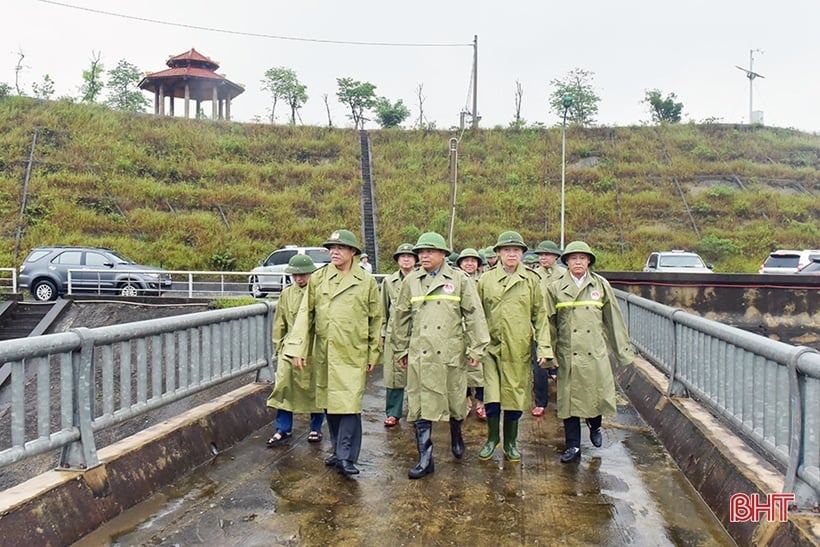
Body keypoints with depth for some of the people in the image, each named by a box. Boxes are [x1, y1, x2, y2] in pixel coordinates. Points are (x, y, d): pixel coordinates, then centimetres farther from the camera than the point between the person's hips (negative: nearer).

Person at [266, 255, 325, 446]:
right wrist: (279, 345, 9)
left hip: (315, 350, -3)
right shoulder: (286, 294, 6)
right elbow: (279, 323, 13)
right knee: (283, 386, -2)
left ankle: (316, 428, 24)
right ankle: (283, 429, 12)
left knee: (315, 389, 8)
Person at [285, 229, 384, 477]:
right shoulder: (317, 278, 5)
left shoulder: (367, 281, 1)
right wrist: (298, 348, -5)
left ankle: (346, 457, 4)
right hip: (323, 354, 3)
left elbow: (376, 320, 5)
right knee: (329, 404, 12)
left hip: (353, 355, -3)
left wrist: (373, 354, 5)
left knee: (349, 405, -7)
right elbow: (305, 314, 3)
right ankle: (338, 450, 28)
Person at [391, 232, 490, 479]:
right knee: (419, 407, 1)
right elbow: (401, 316, 13)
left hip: (451, 353, -1)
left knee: (455, 402, 12)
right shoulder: (411, 281, 7)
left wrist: (477, 348, -3)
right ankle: (425, 459, 11)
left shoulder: (460, 280, 1)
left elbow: (474, 315, 1)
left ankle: (456, 434, 43)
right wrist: (401, 348, 14)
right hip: (419, 354, 1)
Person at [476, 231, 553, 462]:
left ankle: (510, 442, 26)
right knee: (491, 397, -4)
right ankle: (492, 437, 21)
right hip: (491, 346, 0)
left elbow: (540, 315, 6)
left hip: (519, 348, 1)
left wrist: (544, 347, -2)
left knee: (515, 396, 8)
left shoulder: (532, 280, 5)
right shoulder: (486, 279, 4)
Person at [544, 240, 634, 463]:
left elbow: (613, 319, 9)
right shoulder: (555, 288, 1)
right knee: (569, 400, 5)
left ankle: (594, 425, 38)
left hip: (595, 353, 1)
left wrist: (624, 350, 9)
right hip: (567, 355, -1)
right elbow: (549, 322, 3)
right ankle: (573, 446, 19)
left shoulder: (601, 285, 4)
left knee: (598, 394, 5)